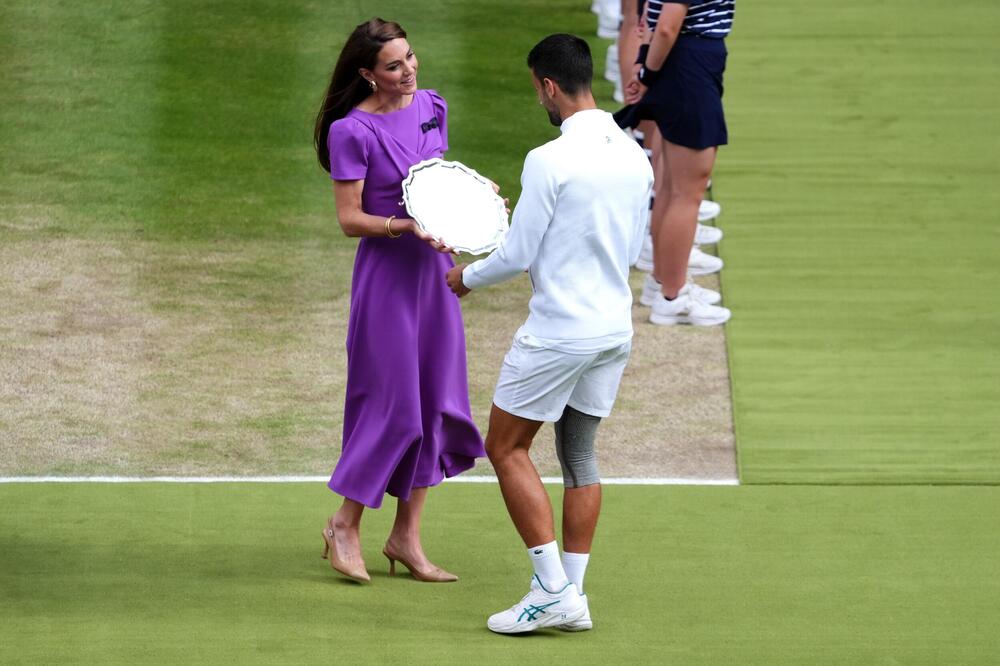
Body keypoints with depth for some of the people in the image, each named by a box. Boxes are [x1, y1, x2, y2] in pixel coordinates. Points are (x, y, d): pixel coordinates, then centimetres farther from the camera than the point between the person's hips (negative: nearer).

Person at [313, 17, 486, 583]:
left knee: (436, 402, 7)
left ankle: (407, 537, 16)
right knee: (392, 403, -5)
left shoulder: (432, 108, 6)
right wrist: (405, 226, -27)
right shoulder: (353, 131, -14)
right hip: (386, 272, -7)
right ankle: (345, 526, 12)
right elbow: (350, 219, -13)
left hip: (434, 268, 7)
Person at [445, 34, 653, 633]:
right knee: (580, 453, 15)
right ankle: (574, 596, 14)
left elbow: (518, 256, -13)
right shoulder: (635, 156, 4)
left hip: (558, 331, -7)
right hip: (615, 328, 7)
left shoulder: (550, 161, -18)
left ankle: (553, 589, -2)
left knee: (507, 448, 5)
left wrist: (467, 277, 5)